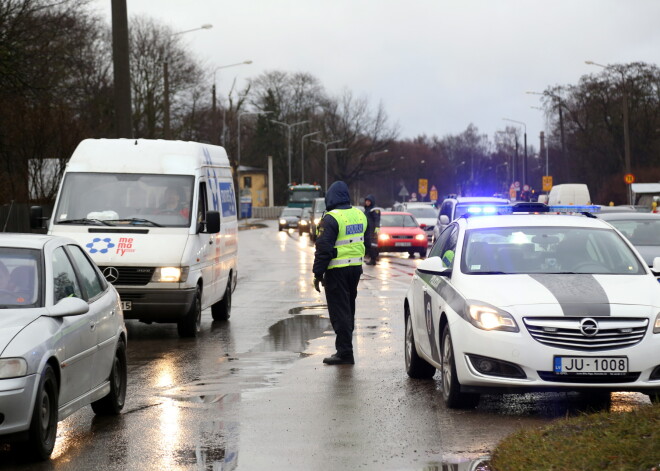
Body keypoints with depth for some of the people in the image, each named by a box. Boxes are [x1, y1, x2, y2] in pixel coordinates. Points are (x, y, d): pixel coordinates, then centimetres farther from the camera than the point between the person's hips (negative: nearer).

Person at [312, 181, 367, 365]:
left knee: (339, 311, -4)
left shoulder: (331, 219, -16)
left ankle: (345, 352, -5)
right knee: (349, 308, 17)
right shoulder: (359, 215, 9)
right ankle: (345, 348, 26)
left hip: (337, 270, -8)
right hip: (356, 267, 8)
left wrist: (318, 274, -12)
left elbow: (323, 248, -17)